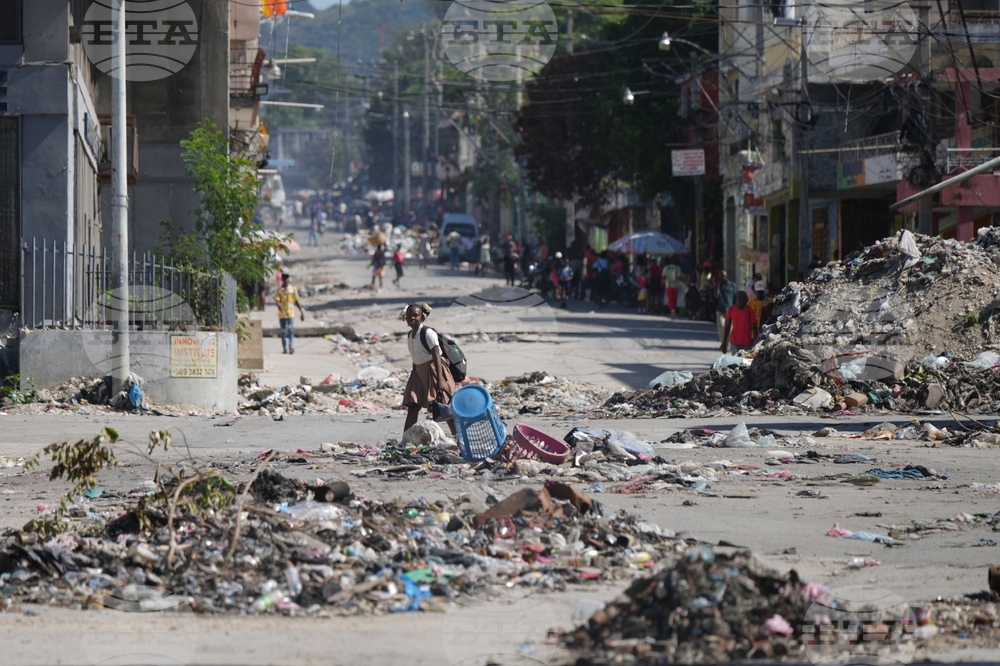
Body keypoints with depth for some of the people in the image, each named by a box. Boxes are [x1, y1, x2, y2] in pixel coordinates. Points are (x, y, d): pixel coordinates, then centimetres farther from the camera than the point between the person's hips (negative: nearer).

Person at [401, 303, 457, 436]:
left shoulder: (428, 333, -14)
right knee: (412, 408, 0)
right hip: (419, 372, 7)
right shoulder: (410, 335, 10)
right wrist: (413, 377, 19)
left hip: (433, 371, -7)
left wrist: (440, 380, -24)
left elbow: (436, 356, -18)